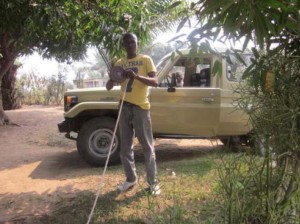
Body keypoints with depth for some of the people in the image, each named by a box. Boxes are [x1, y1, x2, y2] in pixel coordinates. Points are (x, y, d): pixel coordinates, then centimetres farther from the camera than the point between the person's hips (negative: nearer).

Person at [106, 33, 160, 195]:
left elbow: (155, 82, -9)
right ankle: (131, 179, 21)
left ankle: (153, 182, 5)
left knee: (147, 146, -1)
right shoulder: (119, 63, 13)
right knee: (125, 146, 9)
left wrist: (136, 76, -25)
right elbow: (108, 87, 10)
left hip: (141, 106, -4)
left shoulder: (145, 59, 1)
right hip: (124, 106, 5)